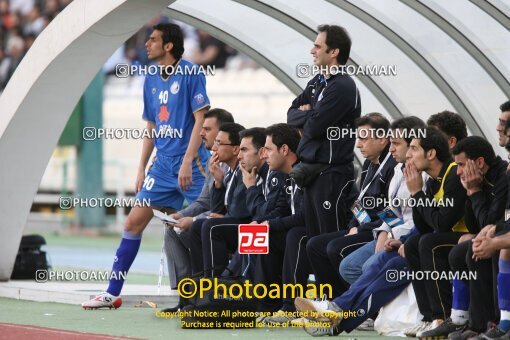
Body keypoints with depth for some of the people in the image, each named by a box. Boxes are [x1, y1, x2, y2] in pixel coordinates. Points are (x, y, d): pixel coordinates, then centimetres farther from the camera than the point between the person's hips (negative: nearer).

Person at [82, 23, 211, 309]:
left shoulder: (190, 73, -9)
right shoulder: (151, 80, 13)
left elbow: (200, 119, -13)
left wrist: (188, 161, -20)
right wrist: (142, 168, 15)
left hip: (191, 165, -7)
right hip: (163, 164, 7)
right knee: (134, 222, 3)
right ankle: (112, 293, 8)